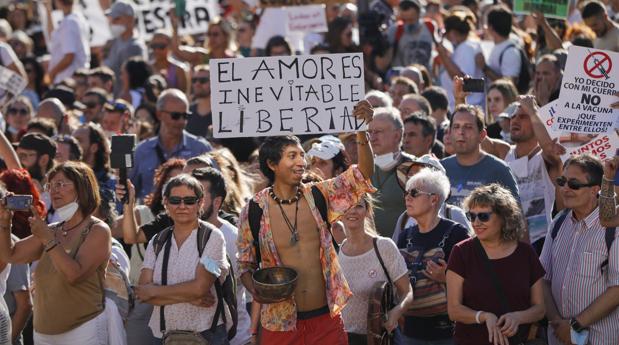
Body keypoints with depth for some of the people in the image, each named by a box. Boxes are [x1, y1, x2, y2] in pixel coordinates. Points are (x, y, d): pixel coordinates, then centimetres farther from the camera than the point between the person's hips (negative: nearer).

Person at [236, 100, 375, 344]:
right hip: (280, 324, -2)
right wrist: (256, 291, -15)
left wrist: (361, 132, -19)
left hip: (326, 319, 2)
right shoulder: (254, 210, -3)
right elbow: (245, 265, 5)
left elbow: (362, 176, -5)